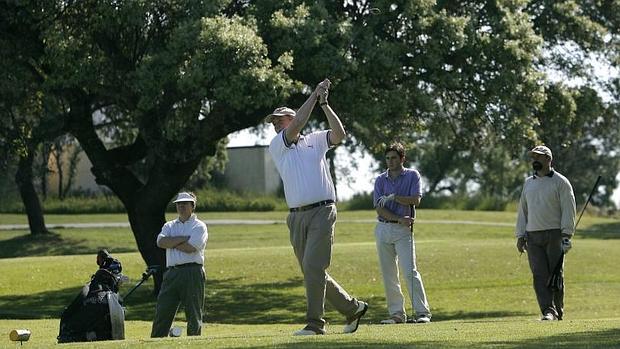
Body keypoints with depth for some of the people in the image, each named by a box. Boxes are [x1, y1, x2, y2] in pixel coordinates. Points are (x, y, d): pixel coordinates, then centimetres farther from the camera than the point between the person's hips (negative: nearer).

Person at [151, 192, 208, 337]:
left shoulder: (199, 226, 4)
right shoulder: (169, 226, 19)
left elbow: (190, 247, -13)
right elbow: (161, 242, -2)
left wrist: (171, 242, -1)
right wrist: (184, 238, -7)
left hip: (192, 273, -4)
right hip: (172, 274, 5)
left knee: (194, 314, -2)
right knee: (162, 312, 0)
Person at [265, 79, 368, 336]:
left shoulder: (315, 140, 11)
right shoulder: (276, 146, 11)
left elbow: (339, 134, -6)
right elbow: (298, 123, -4)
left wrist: (323, 103, -8)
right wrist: (314, 95, -4)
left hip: (322, 211, -4)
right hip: (296, 216, 4)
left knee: (313, 267, -15)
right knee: (313, 272, 6)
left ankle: (315, 323, -13)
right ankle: (352, 308, 21)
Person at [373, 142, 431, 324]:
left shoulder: (412, 175, 3)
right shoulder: (380, 180, 8)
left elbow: (415, 200, -10)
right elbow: (379, 207, -2)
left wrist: (393, 197, -17)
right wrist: (399, 219, -14)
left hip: (403, 230, -4)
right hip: (383, 229, 4)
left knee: (410, 271, -13)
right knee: (388, 275, 3)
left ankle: (422, 312, -15)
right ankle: (397, 313, 8)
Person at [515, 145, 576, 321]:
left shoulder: (560, 182, 1)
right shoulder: (528, 183, 17)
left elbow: (568, 210, -4)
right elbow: (522, 211, 20)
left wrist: (566, 236, -13)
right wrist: (520, 235, 11)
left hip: (554, 235, -4)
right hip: (533, 237, 4)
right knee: (540, 275, -7)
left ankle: (558, 311, 6)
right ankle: (548, 311, -11)